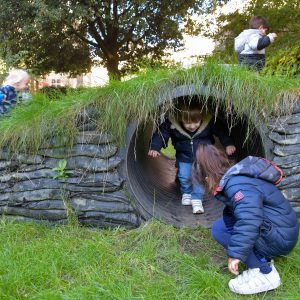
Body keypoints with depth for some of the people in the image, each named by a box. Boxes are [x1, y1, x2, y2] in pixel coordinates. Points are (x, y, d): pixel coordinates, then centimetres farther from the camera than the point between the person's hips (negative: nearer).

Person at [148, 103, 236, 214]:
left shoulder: (209, 122, -25)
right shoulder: (172, 124, -26)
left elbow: (222, 131, -12)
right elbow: (161, 133, -18)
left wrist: (228, 144, -21)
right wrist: (154, 148, -28)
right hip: (184, 156, 1)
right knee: (184, 176, -3)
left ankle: (197, 199, 5)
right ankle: (186, 193, 28)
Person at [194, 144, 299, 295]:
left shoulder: (237, 185, -24)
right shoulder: (236, 177, 8)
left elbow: (249, 219, -39)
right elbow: (236, 210, 24)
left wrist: (236, 253, -33)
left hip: (280, 237, -10)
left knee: (219, 229, -13)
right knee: (223, 223, 9)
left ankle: (264, 273, -10)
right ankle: (262, 258, 8)